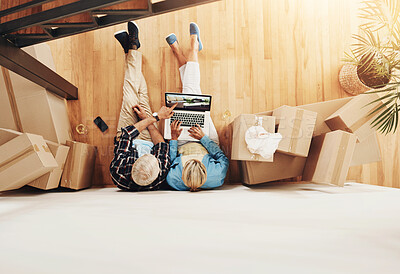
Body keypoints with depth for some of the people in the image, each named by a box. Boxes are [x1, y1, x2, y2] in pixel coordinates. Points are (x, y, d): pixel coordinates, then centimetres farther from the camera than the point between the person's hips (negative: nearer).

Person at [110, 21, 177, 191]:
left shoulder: (119, 173, -46)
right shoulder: (160, 179, -42)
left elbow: (126, 134, -34)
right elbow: (162, 145, -23)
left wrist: (155, 117, -31)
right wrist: (148, 119, -16)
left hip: (129, 142, 0)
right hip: (148, 141, 1)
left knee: (130, 97, -2)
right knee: (141, 94, 3)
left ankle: (132, 50, 24)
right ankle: (132, 47, 24)